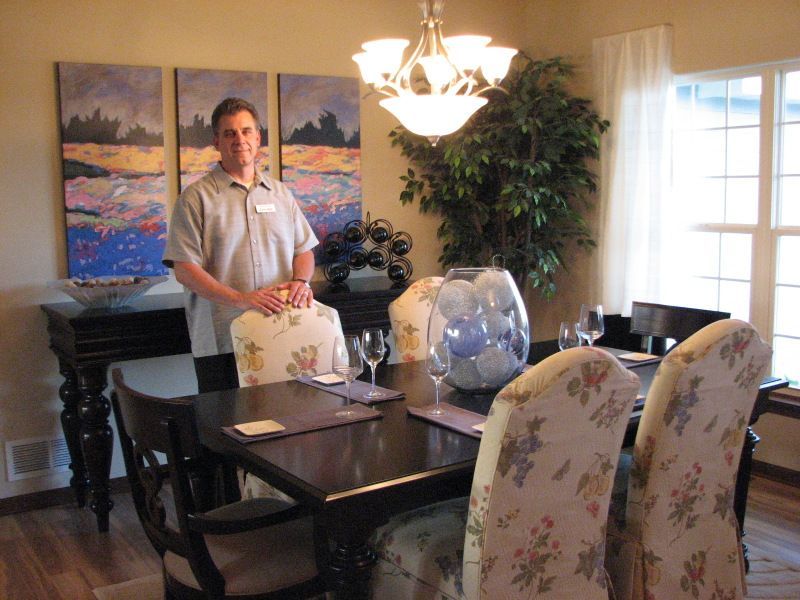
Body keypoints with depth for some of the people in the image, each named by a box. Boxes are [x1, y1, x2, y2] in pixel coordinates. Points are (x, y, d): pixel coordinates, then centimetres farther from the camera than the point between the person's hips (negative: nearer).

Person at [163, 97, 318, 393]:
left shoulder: (280, 193, 16)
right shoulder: (196, 197, 1)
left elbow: (304, 249, 19)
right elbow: (184, 269, -7)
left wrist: (300, 281, -4)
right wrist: (239, 298, -19)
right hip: (220, 341, -3)